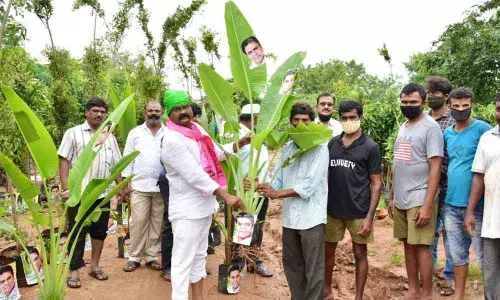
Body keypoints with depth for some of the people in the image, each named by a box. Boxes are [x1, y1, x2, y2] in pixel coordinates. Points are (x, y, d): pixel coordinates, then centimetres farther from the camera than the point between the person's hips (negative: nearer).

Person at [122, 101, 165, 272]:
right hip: (140, 185, -1)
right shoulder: (135, 133, 6)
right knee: (138, 221, 0)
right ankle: (135, 257, 14)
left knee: (157, 222, 7)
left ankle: (151, 256, 19)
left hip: (162, 186, 1)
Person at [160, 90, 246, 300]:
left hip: (204, 205, 9)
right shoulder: (173, 140, -20)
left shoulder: (197, 128, 6)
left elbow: (216, 154, 18)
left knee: (199, 256, 20)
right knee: (183, 260, -2)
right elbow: (195, 176, -25)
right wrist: (226, 196, -25)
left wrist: (239, 144, 4)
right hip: (187, 210, -9)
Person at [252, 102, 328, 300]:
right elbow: (278, 180, 6)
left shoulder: (319, 148, -10)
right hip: (289, 216, 6)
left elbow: (309, 185, -19)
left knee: (313, 269, 6)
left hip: (311, 217, -6)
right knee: (291, 264, 19)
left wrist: (276, 194, -20)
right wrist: (258, 186, -13)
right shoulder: (287, 148, 9)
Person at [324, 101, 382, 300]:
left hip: (358, 212, -3)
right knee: (327, 251, 14)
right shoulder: (332, 144, 5)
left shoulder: (370, 147, -5)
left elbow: (376, 184, -5)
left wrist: (369, 217, -12)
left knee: (360, 254, 9)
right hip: (332, 210, 4)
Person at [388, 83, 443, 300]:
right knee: (408, 244, 13)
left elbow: (435, 169, -15)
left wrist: (427, 205, -20)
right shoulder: (403, 127, 12)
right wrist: (391, 196, 15)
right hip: (400, 199, 7)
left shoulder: (430, 128, -10)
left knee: (421, 246, -1)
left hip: (419, 200, -7)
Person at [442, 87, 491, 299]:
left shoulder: (482, 129, -8)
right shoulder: (447, 133, 10)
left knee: (484, 257, 5)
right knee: (457, 254, 16)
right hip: (451, 204, 6)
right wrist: (443, 198, 12)